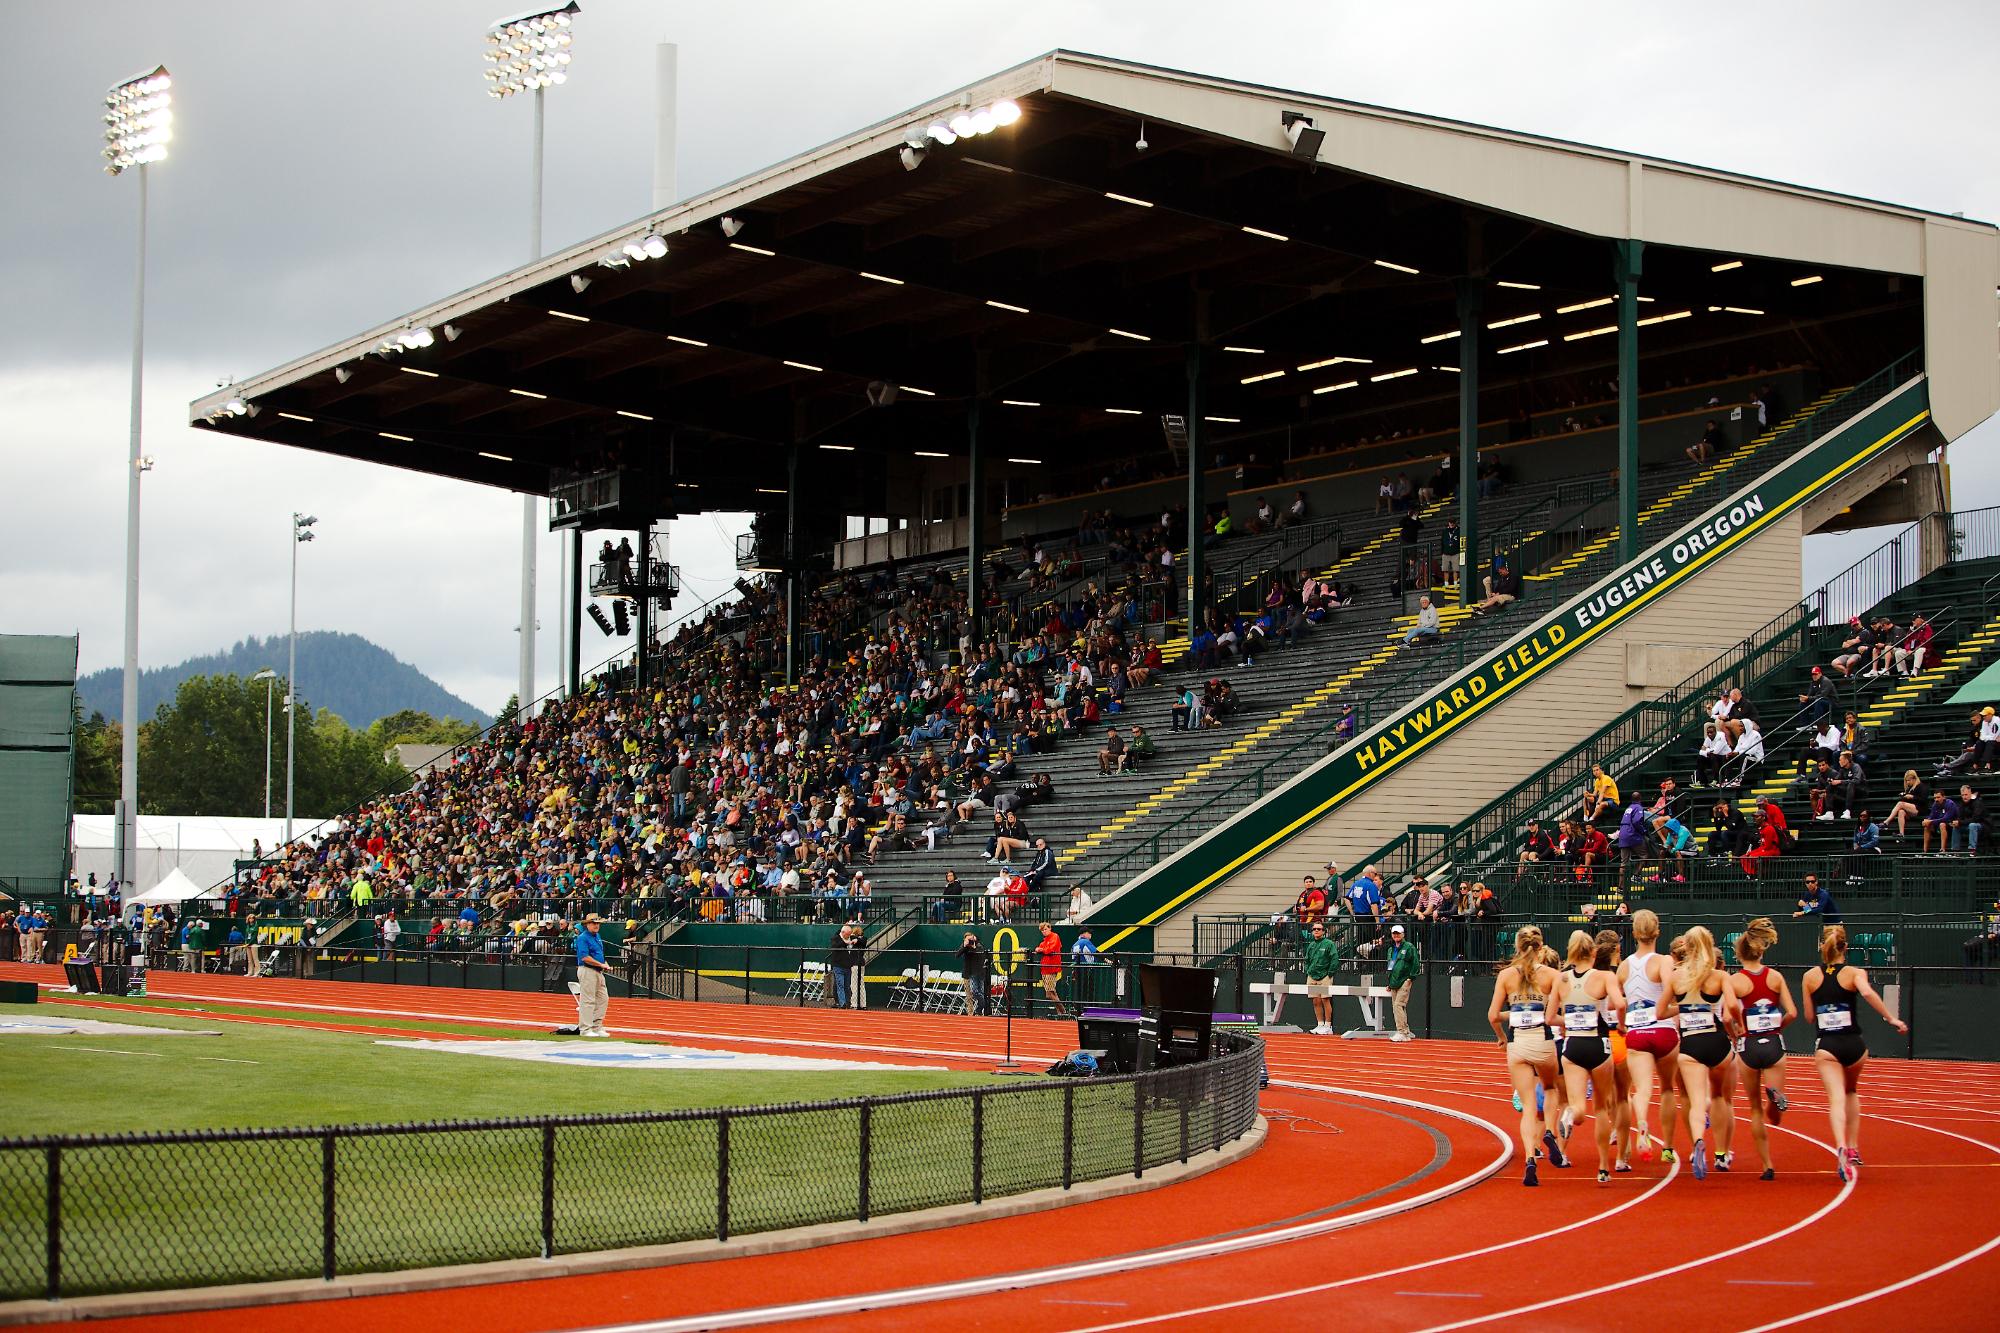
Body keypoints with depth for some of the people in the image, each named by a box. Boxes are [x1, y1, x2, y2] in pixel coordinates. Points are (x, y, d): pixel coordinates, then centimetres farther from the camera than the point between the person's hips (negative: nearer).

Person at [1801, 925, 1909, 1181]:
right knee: (1851, 1092, 27)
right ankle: (1853, 1149, 23)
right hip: (1854, 1044, 1)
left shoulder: (1810, 977, 4)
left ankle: (1842, 1148, -36)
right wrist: (1891, 1018, -20)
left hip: (1827, 1047, -1)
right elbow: (1867, 992, -25)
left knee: (1836, 1099, -10)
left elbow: (1809, 1015, 8)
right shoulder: (1854, 973, -3)